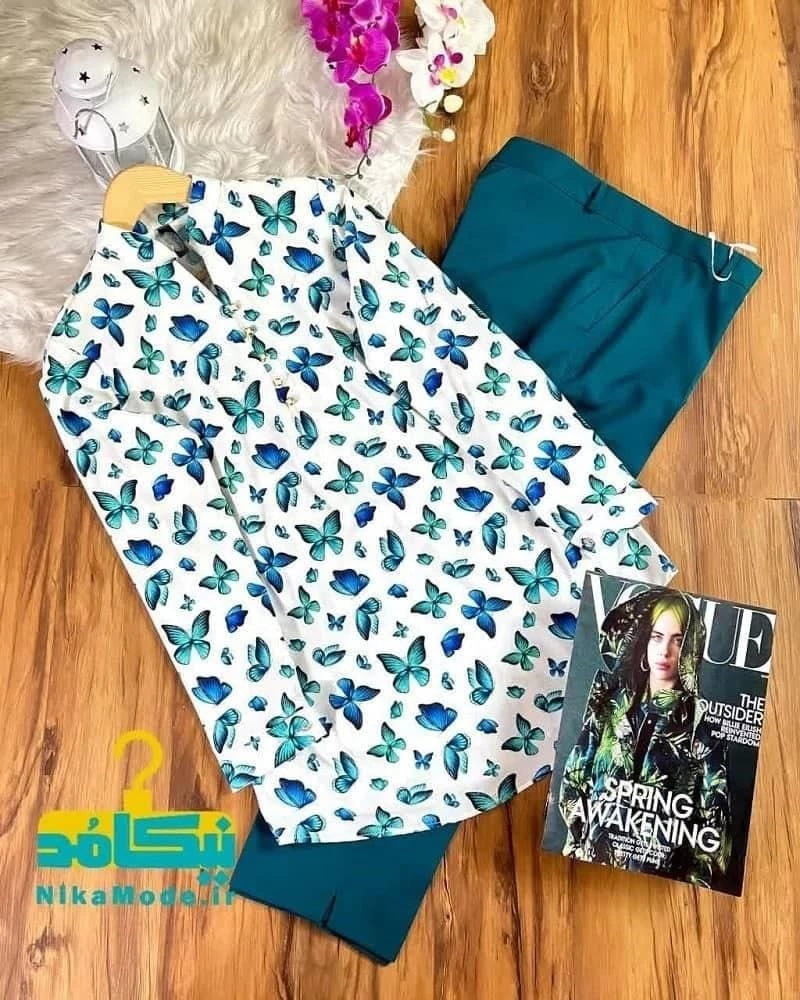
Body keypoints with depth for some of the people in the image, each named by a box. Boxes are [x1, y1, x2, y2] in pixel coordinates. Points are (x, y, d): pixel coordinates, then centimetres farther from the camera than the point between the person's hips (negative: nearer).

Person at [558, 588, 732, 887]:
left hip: (659, 868, -2)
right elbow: (574, 778, 6)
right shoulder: (611, 701, 3)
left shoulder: (702, 721, -5)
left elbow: (713, 816, -5)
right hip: (593, 856, 2)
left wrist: (697, 879, -8)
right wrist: (577, 844, -1)